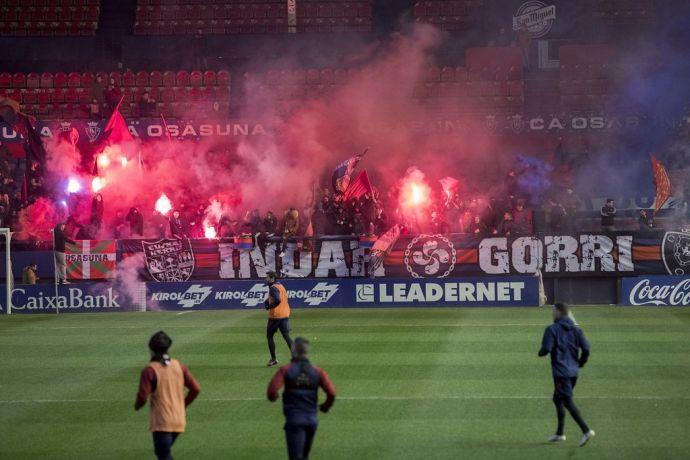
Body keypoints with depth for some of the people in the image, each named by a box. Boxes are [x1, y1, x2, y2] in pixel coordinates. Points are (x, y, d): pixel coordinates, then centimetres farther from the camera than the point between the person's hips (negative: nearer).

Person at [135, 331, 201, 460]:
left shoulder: (149, 370, -13)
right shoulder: (179, 366, 3)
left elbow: (142, 397, -17)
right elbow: (195, 388, 1)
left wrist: (137, 406, 6)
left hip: (161, 422, -6)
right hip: (179, 421, 6)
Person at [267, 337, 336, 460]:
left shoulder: (285, 370, -5)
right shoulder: (317, 371, 3)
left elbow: (272, 391, -16)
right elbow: (331, 393, -6)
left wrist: (273, 398, 8)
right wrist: (326, 406, 14)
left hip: (294, 420, -4)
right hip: (312, 419, 4)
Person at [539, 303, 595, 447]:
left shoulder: (552, 329, -9)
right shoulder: (576, 329, 9)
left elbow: (546, 349, -15)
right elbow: (586, 348, 2)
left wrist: (540, 352, 8)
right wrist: (580, 363, 17)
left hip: (561, 372, -7)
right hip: (573, 372, 7)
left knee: (568, 402, -8)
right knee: (558, 399, 20)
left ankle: (586, 430, -20)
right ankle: (560, 433, 24)